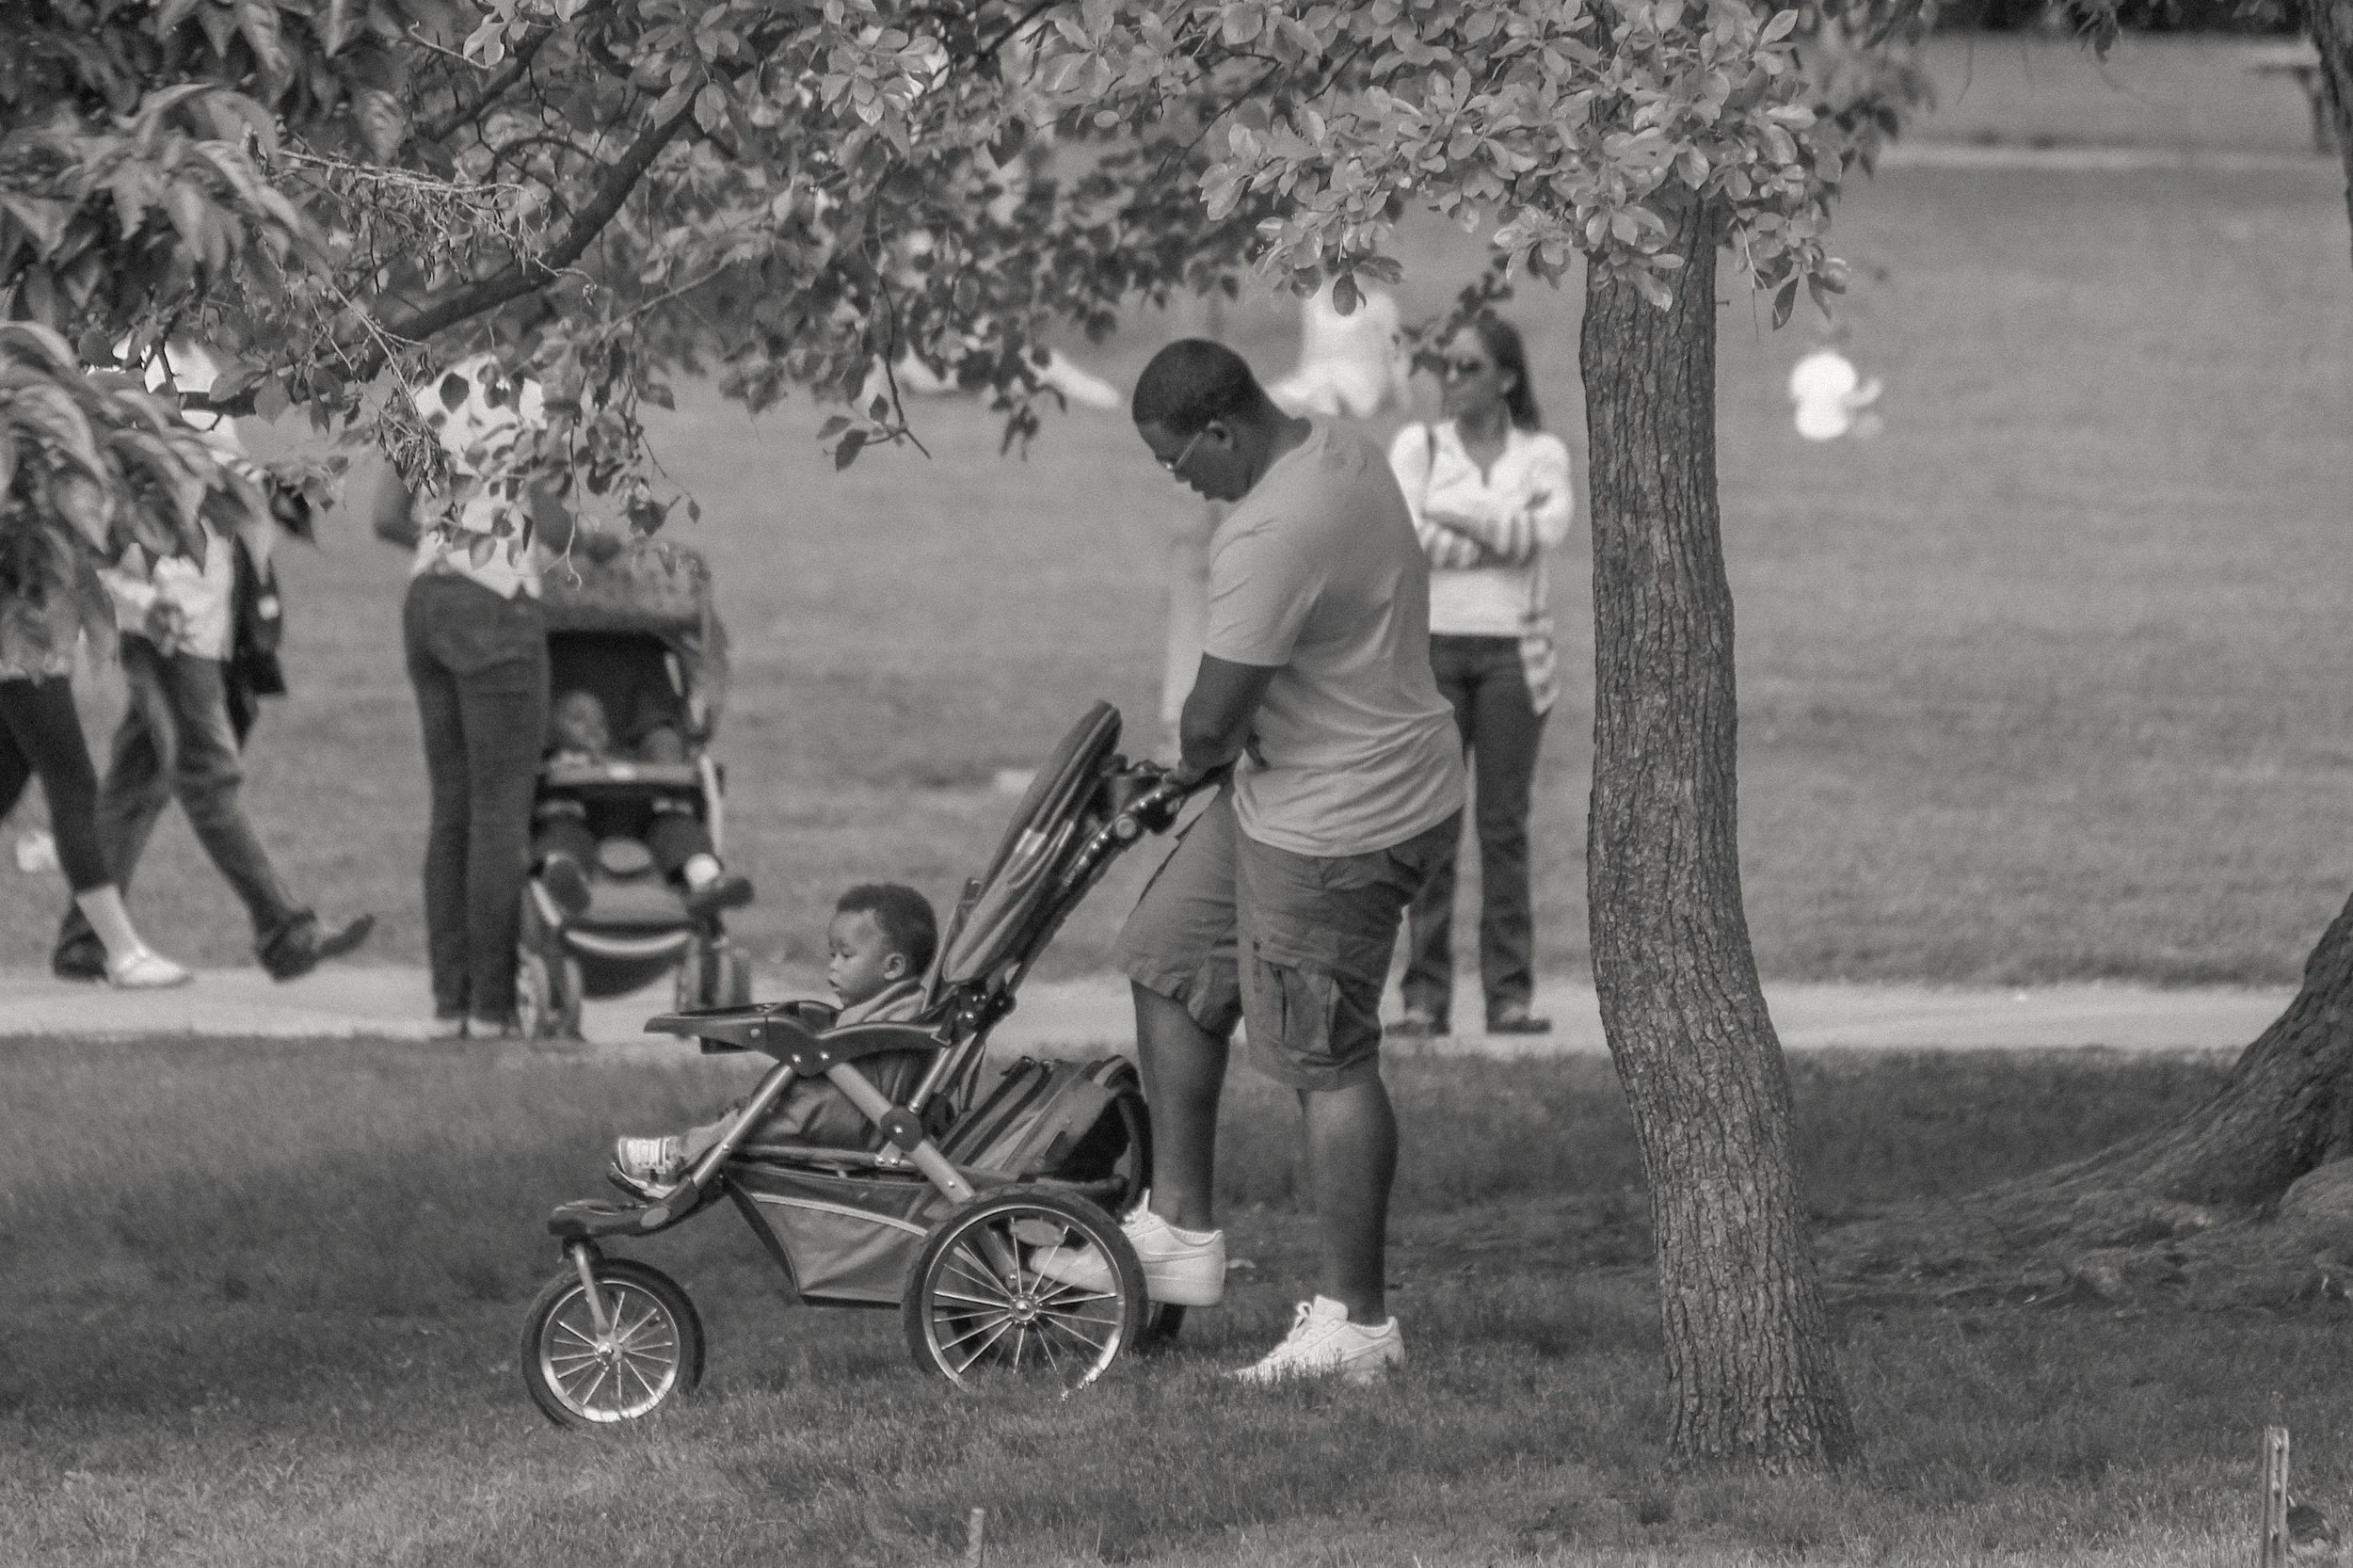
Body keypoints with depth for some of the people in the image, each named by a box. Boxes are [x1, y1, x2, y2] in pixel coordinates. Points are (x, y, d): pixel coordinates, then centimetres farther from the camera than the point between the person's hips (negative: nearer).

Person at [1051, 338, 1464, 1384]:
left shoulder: (1270, 537, -28)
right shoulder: (1343, 457, 5)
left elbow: (1212, 720, -25)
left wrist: (1194, 763, 1)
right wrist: (1215, 756, 13)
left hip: (1338, 827, -11)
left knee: (1328, 1063, -1)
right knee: (1167, 957, 18)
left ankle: (1354, 1321, 8)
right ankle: (1179, 1230, 24)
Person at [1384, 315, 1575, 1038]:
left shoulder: (1542, 454, 8)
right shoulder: (1416, 446, 7)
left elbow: (1548, 527, -11)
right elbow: (1405, 538, -9)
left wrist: (1453, 511, -10)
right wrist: (1505, 532, -9)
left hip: (1511, 650, 0)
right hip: (1431, 644, 0)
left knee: (1505, 822, -1)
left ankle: (1510, 992, 0)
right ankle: (1425, 993, -2)